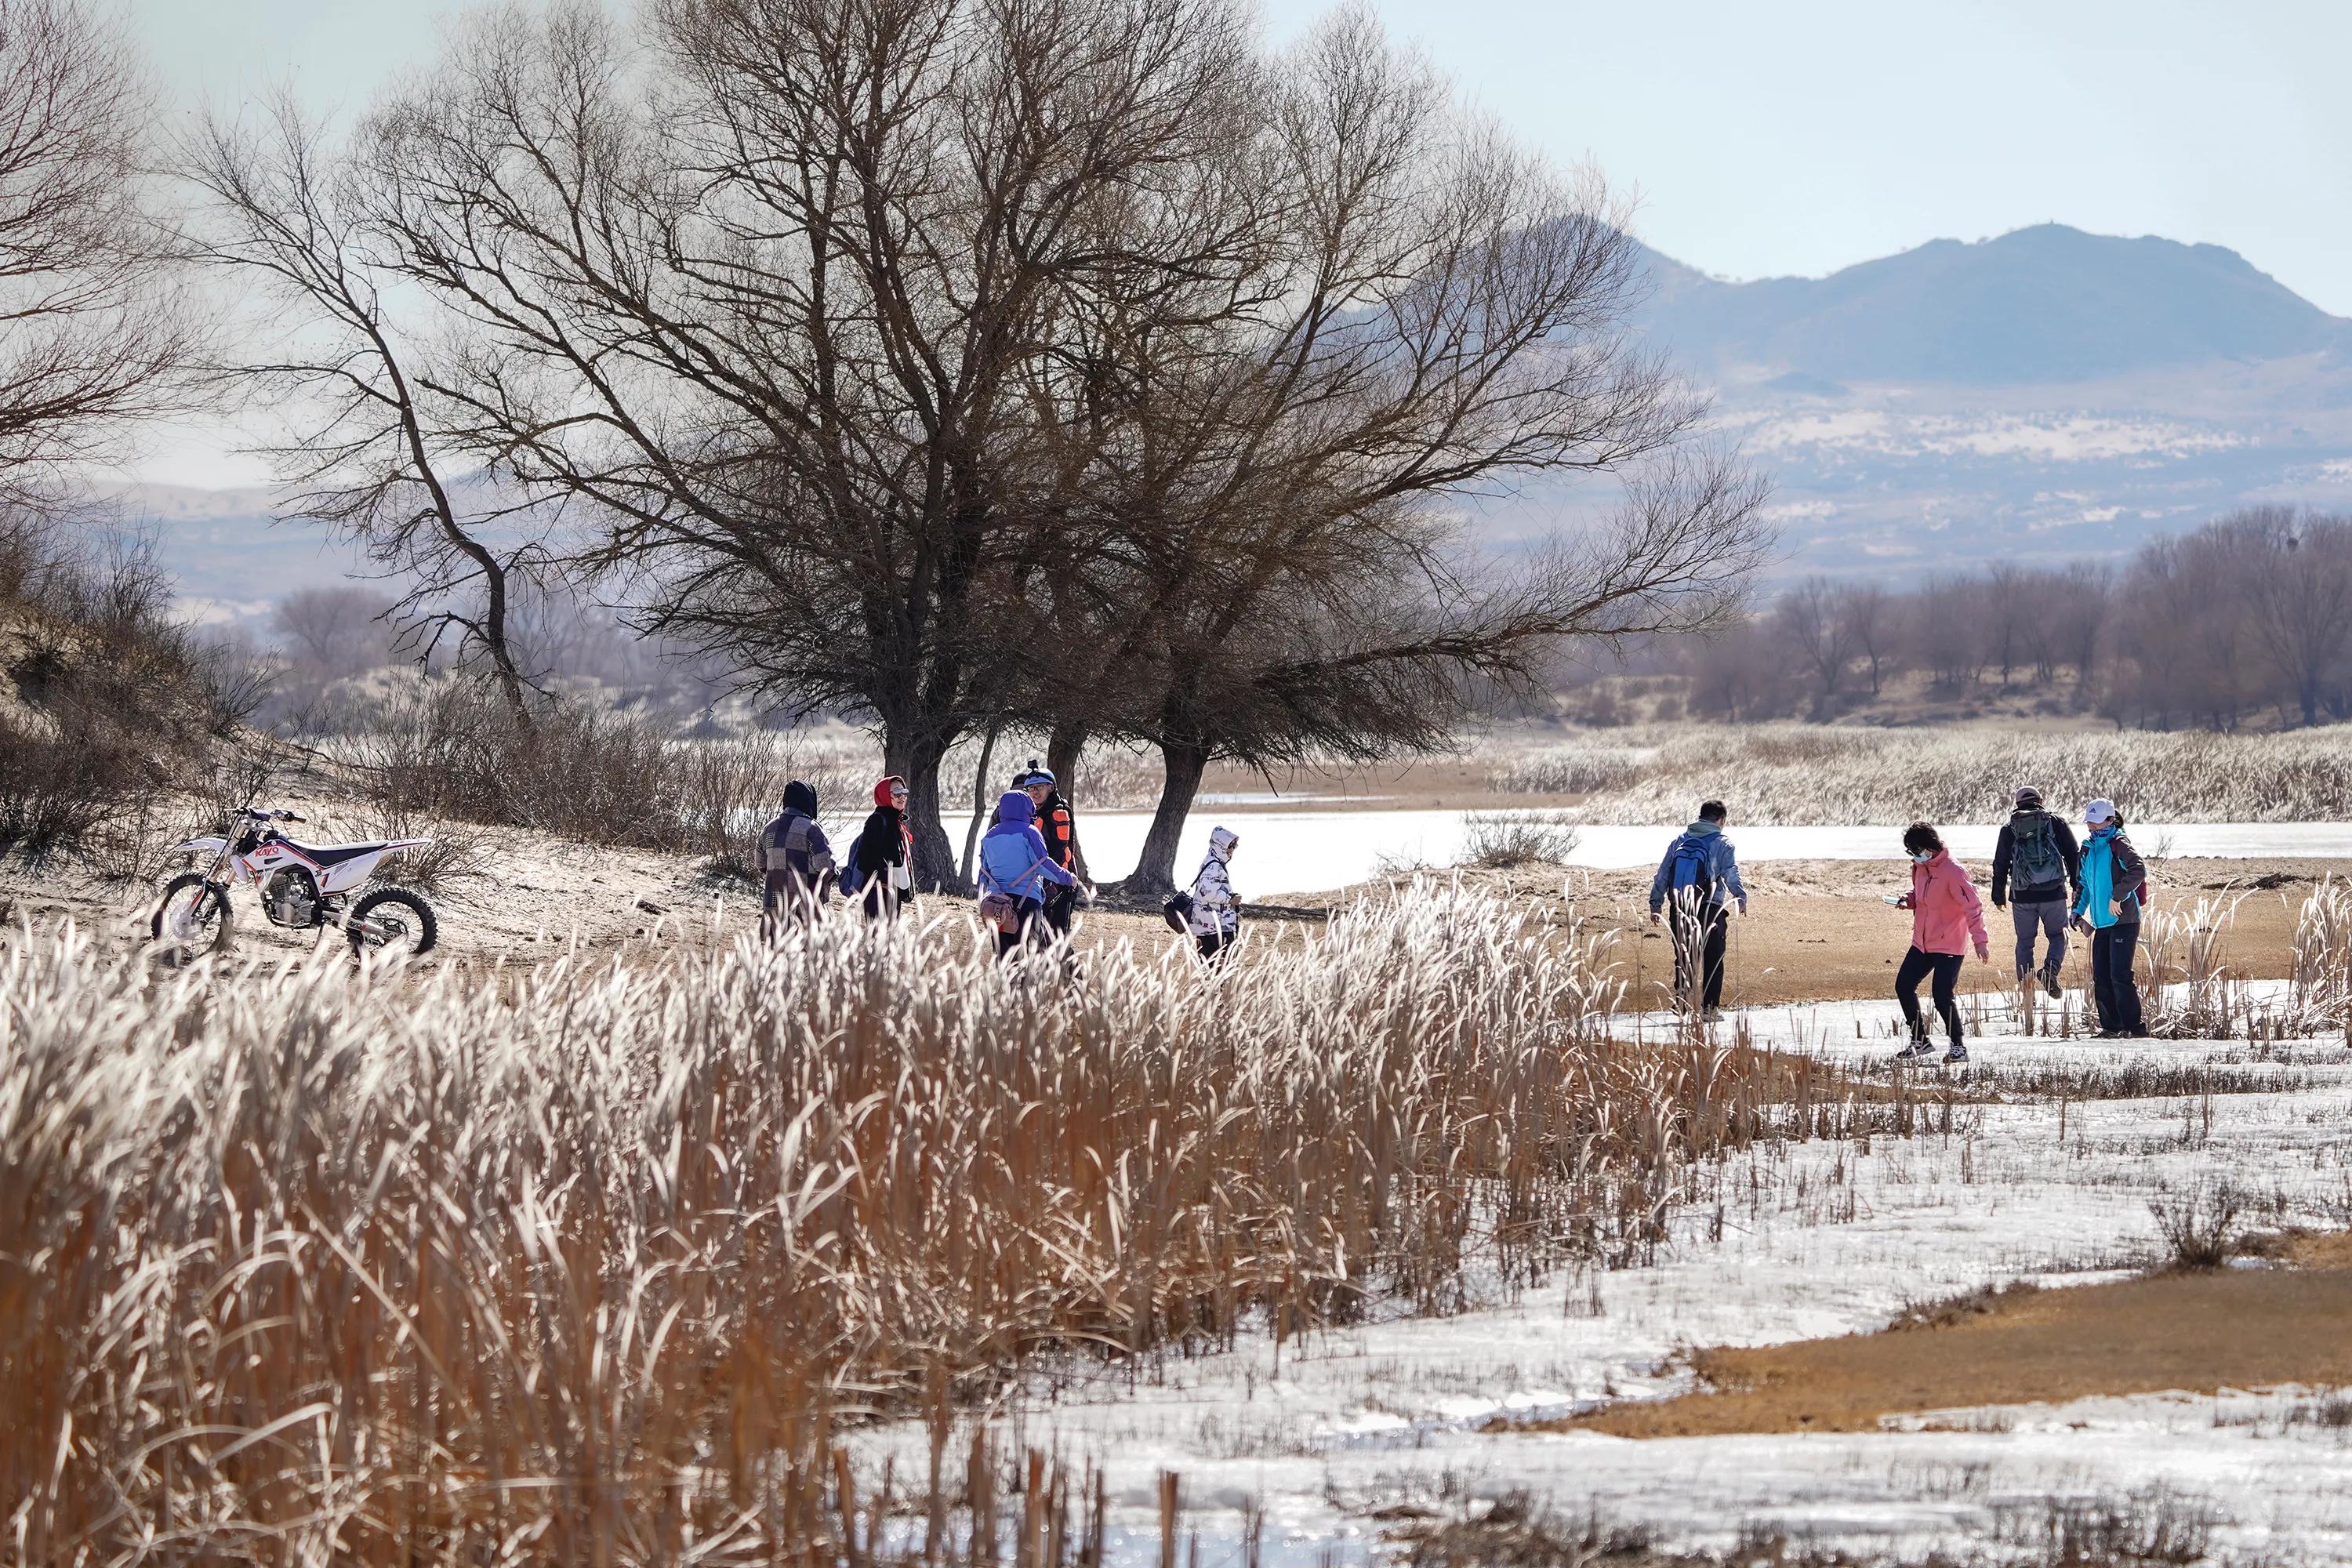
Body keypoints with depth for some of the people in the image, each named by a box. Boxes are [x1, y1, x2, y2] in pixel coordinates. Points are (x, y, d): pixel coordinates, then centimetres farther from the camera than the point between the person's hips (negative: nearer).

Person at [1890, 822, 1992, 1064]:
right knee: (1903, 986, 4)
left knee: (1942, 996, -14)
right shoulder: (1920, 868, 7)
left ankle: (1959, 1046, 3)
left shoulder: (1953, 871, -19)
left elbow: (1971, 907, -20)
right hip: (1922, 943, 9)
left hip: (1949, 945, -9)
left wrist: (1980, 939, -25)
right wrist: (1907, 900, 0)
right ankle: (1920, 1041, 19)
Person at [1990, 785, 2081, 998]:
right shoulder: (2055, 822, 4)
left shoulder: (2009, 829, 5)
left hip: (2022, 896, 1)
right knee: (2057, 936, 13)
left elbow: (2000, 865, 8)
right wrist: (2078, 888, 13)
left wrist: (1999, 897, 16)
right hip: (2054, 893, -1)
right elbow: (2074, 856, 5)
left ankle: (2025, 985, 7)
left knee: (2025, 941, 12)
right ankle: (2050, 970, -13)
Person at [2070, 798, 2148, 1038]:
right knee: (2101, 978, 7)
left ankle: (2135, 1027, -6)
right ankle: (2112, 1027, 15)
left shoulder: (2118, 844, -8)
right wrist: (2078, 910, 17)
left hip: (2123, 921, -8)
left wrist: (2117, 897, -24)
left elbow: (2139, 870, -25)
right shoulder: (2089, 849, 17)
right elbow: (2086, 884, 29)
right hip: (2102, 923, 8)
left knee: (2119, 977, -11)